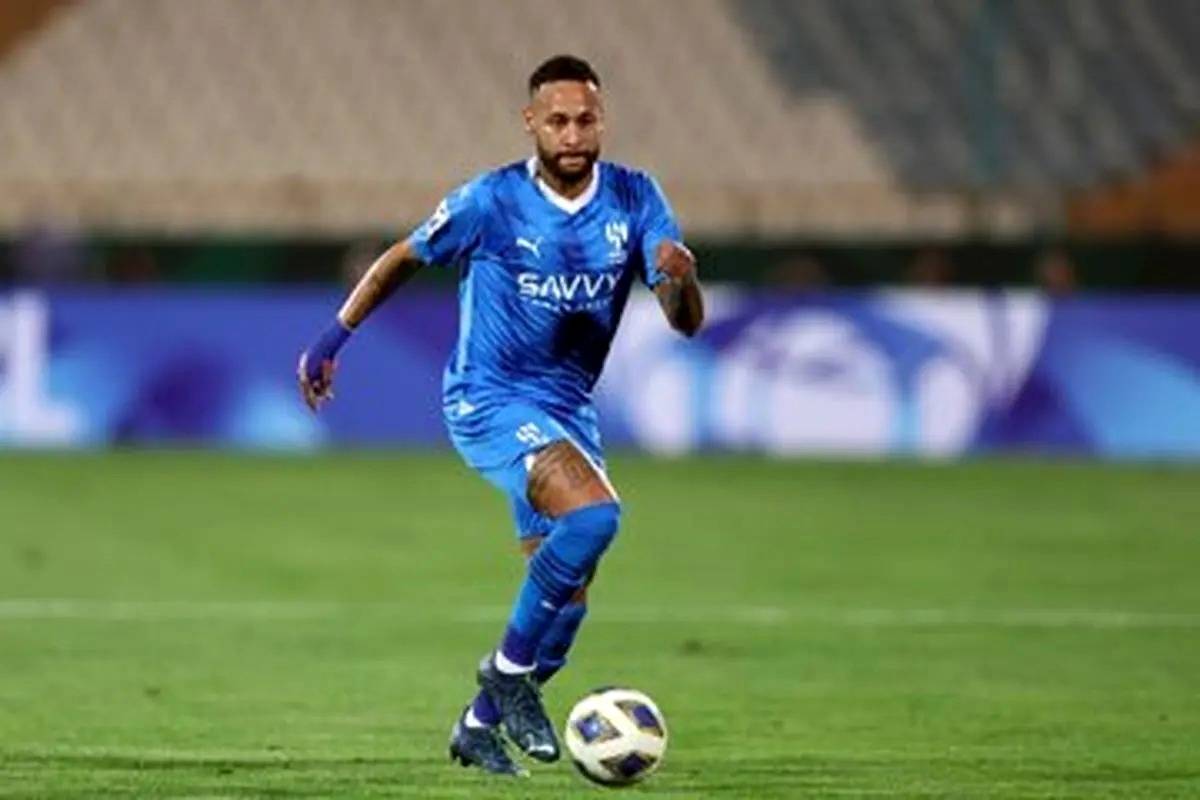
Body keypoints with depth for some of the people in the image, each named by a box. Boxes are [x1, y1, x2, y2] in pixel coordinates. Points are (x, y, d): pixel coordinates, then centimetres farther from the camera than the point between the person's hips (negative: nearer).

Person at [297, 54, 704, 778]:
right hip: (490, 399, -5)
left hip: (569, 410, 5)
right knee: (594, 512, -29)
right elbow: (403, 260, 3)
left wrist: (682, 278, -33)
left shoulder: (635, 201, -5)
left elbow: (687, 322, -10)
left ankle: (480, 725, 26)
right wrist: (334, 339, 2)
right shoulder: (490, 202, -13)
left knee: (566, 598, 5)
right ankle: (511, 670, -13)